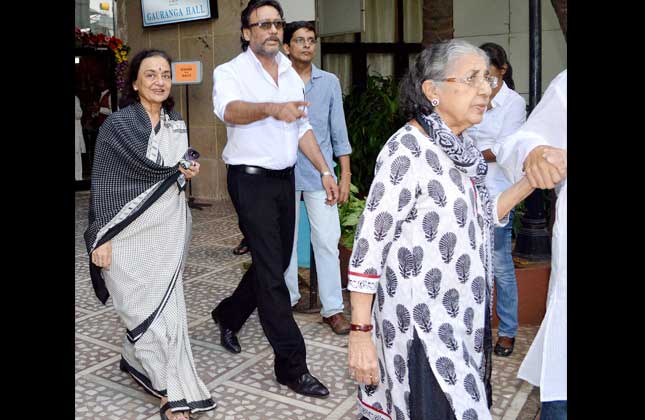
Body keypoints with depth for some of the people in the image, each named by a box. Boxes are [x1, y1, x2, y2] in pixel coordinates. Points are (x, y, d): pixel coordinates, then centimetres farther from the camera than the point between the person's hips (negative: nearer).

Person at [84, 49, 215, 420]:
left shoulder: (177, 125, 10)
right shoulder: (117, 125, -7)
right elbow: (102, 185, -8)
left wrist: (188, 173, -1)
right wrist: (101, 239, -12)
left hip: (170, 229, 5)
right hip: (130, 232, -5)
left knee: (165, 304, 5)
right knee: (147, 308, -2)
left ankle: (137, 359, 32)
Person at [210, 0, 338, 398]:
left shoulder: (291, 74, 12)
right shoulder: (231, 72, -8)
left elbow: (303, 128, 15)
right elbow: (229, 110, -30)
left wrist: (325, 171, 7)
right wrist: (272, 108, -49)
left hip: (285, 178, 7)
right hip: (251, 179, -7)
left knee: (278, 261, 14)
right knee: (271, 270, -7)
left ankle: (229, 315, 39)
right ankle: (291, 364, 1)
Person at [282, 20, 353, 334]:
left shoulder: (330, 82, 6)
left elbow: (339, 133, 6)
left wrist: (345, 175, 2)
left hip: (320, 174, 0)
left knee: (327, 241, -3)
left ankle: (332, 308, 6)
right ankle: (289, 297, 27)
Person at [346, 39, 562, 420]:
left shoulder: (462, 149, 5)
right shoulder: (407, 149, -18)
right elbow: (369, 244, -19)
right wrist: (360, 333, -19)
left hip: (462, 322, 8)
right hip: (419, 328, -7)